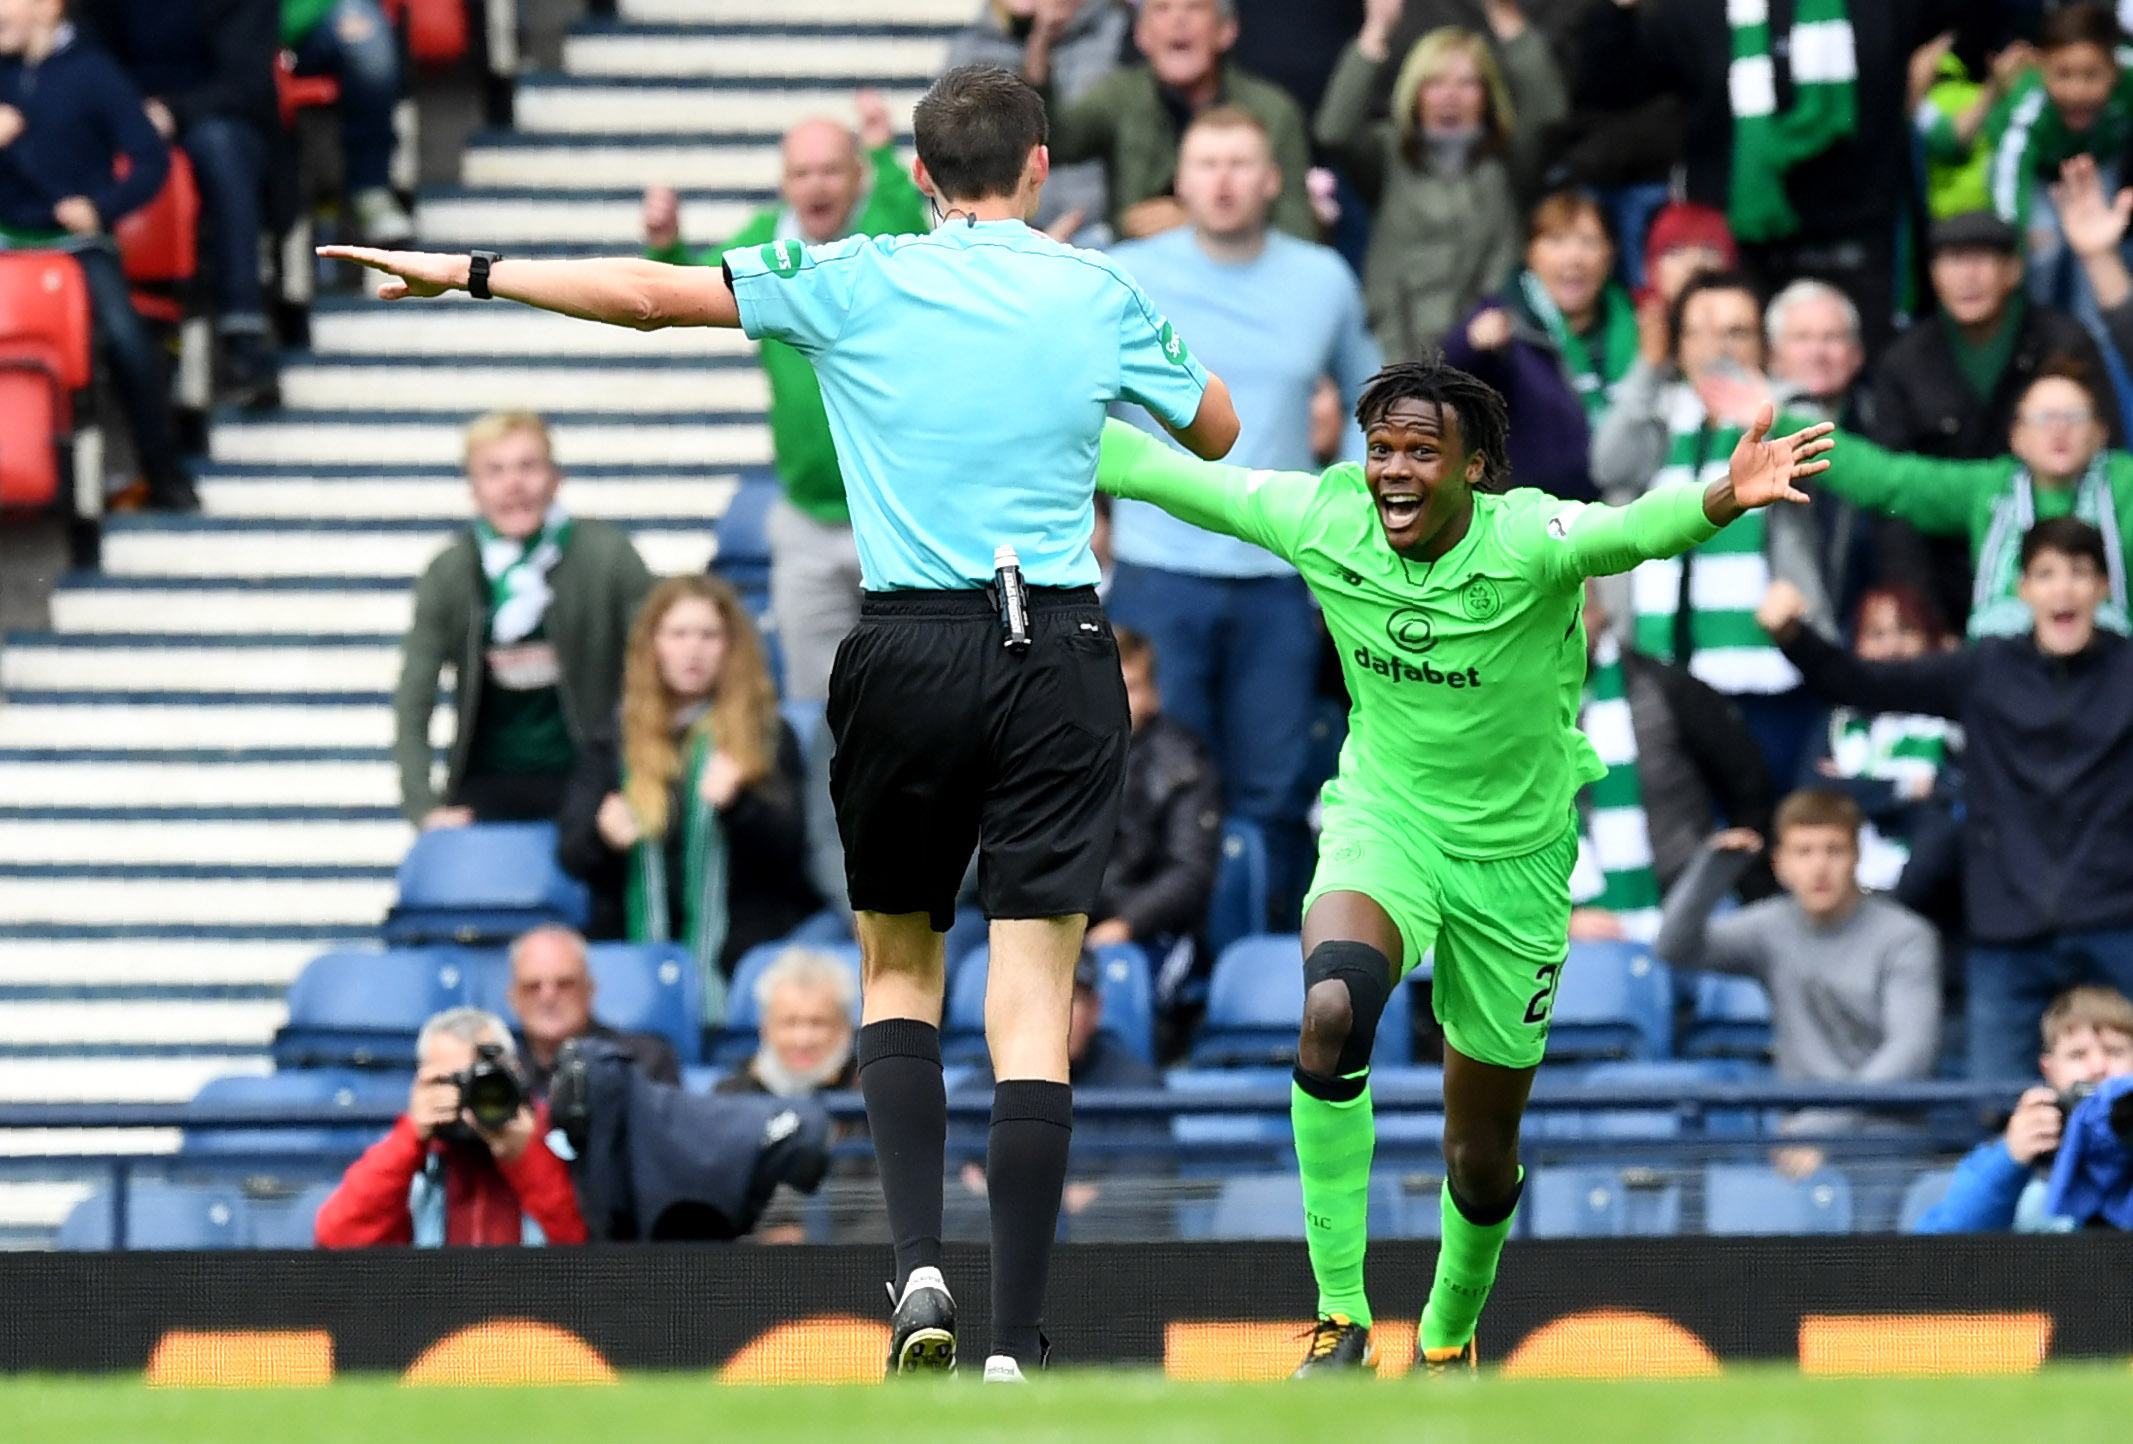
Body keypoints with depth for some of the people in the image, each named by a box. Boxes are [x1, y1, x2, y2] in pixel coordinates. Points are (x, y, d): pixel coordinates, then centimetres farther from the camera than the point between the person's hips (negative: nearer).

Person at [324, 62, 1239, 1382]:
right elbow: (1218, 431, 19)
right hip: (1061, 656, 0)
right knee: (1033, 1007, -2)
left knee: (900, 973, 17)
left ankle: (920, 1264, -3)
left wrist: (468, 271, 9)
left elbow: (655, 295, 0)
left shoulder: (861, 282, 0)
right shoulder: (1103, 296, 5)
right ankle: (1017, 1347, -7)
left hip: (910, 652, 0)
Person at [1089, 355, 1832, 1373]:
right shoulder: (1323, 520, -14)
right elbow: (1159, 470, -5)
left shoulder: (1526, 539, -24)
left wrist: (1724, 498, -65)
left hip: (1513, 854, -1)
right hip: (1382, 819, 1)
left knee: (1482, 1156, 10)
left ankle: (1449, 1337, 43)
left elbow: (1635, 529, -45)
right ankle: (1340, 1316, -23)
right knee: (1333, 1005, -33)